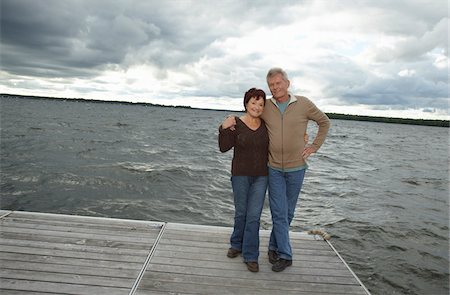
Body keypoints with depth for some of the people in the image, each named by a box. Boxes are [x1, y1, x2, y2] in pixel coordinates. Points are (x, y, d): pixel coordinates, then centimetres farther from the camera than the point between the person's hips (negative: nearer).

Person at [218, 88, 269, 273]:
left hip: (261, 176, 1)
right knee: (241, 213, 13)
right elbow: (224, 148, -10)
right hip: (240, 175, -1)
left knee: (254, 216, 1)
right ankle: (237, 244, 37)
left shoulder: (266, 125, 2)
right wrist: (224, 129, -24)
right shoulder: (236, 124, -6)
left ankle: (250, 256, 12)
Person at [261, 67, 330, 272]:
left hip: (296, 168, 0)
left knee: (287, 212, 11)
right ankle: (285, 255, 11)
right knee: (279, 213, -1)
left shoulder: (303, 104, -6)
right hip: (274, 168, 0)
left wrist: (314, 146, 0)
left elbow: (324, 122, 8)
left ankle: (274, 247, 29)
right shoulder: (265, 107, -3)